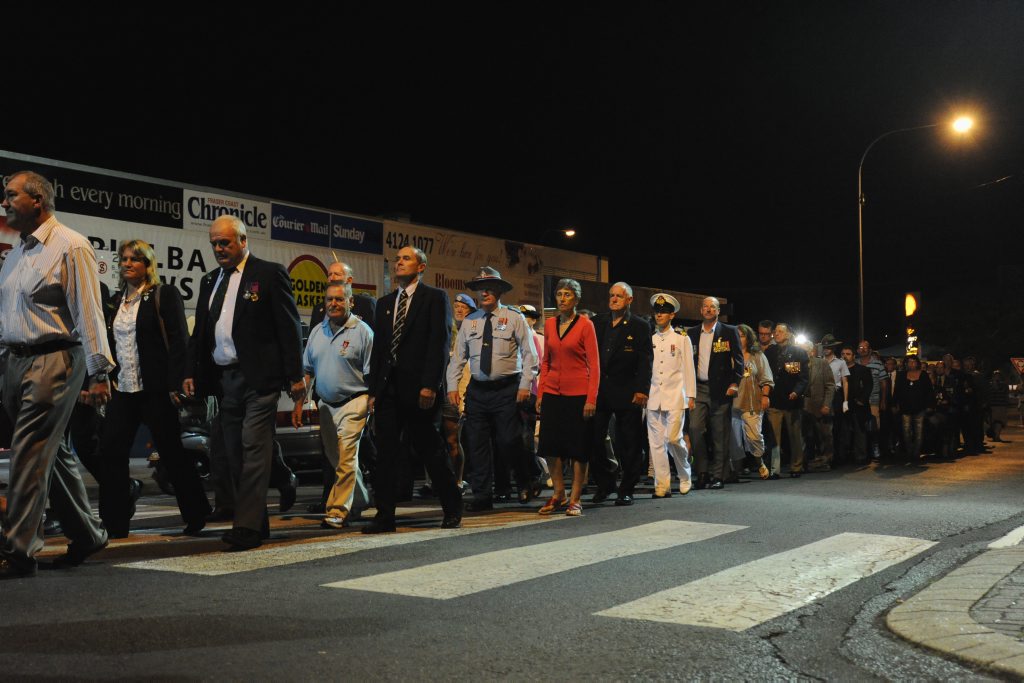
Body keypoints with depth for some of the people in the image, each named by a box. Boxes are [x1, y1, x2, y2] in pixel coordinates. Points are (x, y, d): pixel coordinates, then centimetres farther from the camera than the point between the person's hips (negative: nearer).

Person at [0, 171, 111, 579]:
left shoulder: (70, 246, -8)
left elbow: (88, 311, -13)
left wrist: (99, 372, -16)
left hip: (53, 360, -8)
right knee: (54, 453, 13)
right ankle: (86, 534, 24)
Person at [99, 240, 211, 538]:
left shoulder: (164, 295, -4)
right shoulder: (116, 300, 14)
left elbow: (179, 342, -10)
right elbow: (110, 344, 18)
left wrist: (175, 385, -16)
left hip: (155, 389, -6)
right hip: (122, 389, 6)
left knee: (172, 453, 2)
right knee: (111, 452, -1)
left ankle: (196, 517, 17)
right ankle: (114, 523, 8)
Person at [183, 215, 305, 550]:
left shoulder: (270, 273, -2)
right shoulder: (209, 281, 18)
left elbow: (289, 326, -6)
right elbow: (199, 332, 20)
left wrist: (295, 375, -10)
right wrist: (191, 372, 10)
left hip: (258, 377, -7)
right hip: (223, 378, 7)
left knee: (254, 449, -11)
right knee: (234, 454, 7)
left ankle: (248, 526, -11)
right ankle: (257, 522, 15)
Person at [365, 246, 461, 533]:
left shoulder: (435, 298, 0)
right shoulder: (385, 303, 18)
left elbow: (439, 343, -9)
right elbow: (378, 348, 16)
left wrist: (430, 386, -17)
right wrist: (374, 390, 8)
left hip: (418, 389, -5)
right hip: (388, 388, 5)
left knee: (429, 450, 3)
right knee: (386, 453, 2)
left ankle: (453, 510, 19)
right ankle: (385, 516, 7)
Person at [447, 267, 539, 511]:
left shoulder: (514, 318, 0)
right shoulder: (469, 322, 10)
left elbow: (529, 354, -2)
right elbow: (458, 357, 10)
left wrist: (525, 385, -11)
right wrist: (452, 386, 1)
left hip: (507, 390, -4)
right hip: (477, 390, 4)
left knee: (509, 442, -6)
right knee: (476, 444, 3)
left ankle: (526, 483, 19)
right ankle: (482, 496, 12)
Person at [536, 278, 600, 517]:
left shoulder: (585, 325, -5)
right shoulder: (549, 324, 8)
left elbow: (594, 365, -7)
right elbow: (546, 362, 13)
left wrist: (591, 399, -14)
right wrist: (540, 394, 6)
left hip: (578, 394, -4)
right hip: (552, 393, 4)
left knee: (578, 447, 1)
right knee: (550, 444, 4)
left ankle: (575, 499, 9)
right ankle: (558, 494, 19)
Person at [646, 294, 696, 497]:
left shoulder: (682, 339, 5)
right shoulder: (649, 340, 11)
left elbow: (689, 369, 4)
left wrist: (691, 396, 0)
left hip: (675, 397, -3)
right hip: (653, 397, 3)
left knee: (673, 438, -11)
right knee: (656, 441, -1)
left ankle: (685, 477, 13)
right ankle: (662, 485, 3)